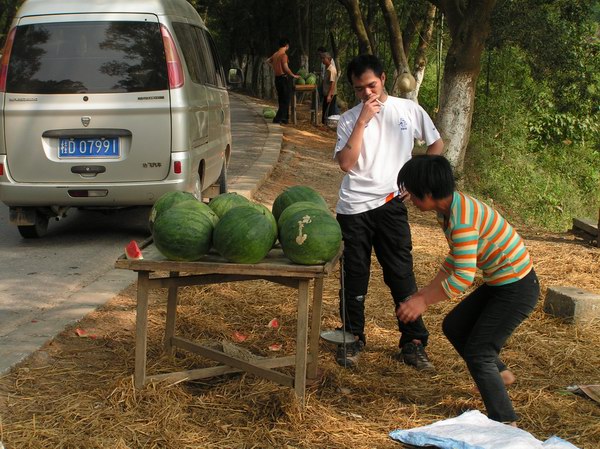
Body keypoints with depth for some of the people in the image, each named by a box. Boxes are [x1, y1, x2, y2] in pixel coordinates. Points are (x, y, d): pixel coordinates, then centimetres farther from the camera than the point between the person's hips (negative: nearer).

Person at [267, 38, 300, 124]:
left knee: (281, 99, 14)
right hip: (283, 78, -8)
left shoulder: (275, 54, 10)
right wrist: (293, 75, -8)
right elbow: (286, 68, -19)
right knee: (286, 99, -3)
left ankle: (284, 118, 20)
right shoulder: (284, 55, -15)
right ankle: (278, 118, -11)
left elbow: (268, 61, 26)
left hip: (277, 78, 8)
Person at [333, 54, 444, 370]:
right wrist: (363, 121, -15)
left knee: (402, 275, 1)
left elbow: (436, 144, 12)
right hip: (353, 207, 0)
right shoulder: (349, 119, 1)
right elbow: (346, 163, -12)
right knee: (354, 276, 6)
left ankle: (413, 343, 9)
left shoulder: (409, 110, 3)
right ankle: (352, 339, 21)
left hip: (390, 204, 0)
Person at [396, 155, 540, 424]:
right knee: (453, 327, 18)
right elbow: (455, 259, 14)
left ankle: (505, 424, 2)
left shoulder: (462, 219, -29)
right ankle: (500, 374, 37)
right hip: (499, 283, 10)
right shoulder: (448, 207, 2)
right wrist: (427, 291, 11)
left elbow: (462, 278, -28)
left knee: (477, 353, -6)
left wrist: (424, 301, -18)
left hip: (517, 289, -10)